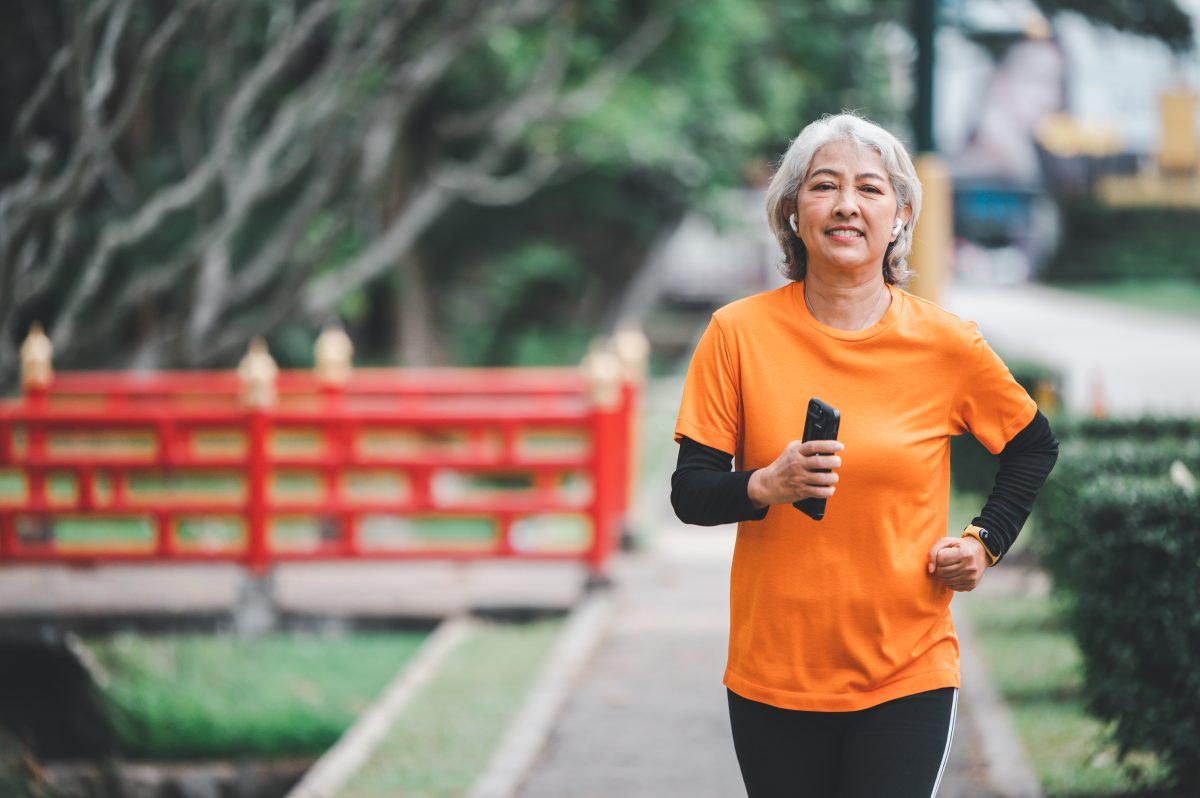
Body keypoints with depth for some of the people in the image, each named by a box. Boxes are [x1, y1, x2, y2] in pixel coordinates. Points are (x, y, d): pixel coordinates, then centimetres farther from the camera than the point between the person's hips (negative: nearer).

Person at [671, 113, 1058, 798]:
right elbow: (690, 492, -3)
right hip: (772, 675, 1)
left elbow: (1034, 445, 17)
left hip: (908, 675, 0)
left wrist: (986, 541, 5)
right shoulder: (739, 333, -3)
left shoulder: (946, 344, -2)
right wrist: (766, 487, -21)